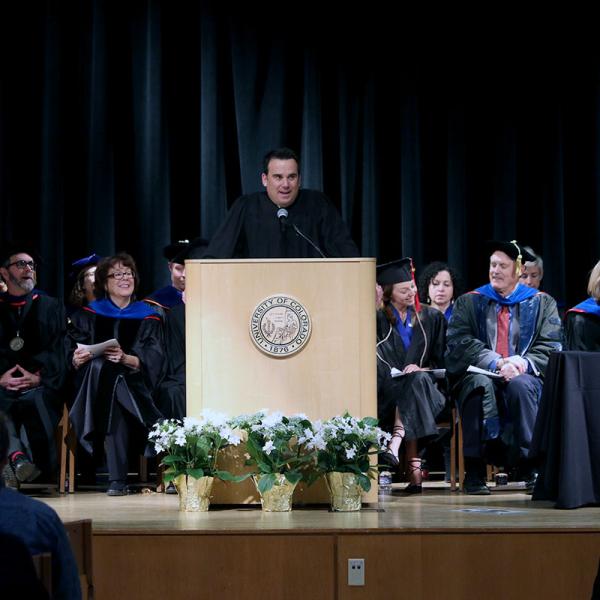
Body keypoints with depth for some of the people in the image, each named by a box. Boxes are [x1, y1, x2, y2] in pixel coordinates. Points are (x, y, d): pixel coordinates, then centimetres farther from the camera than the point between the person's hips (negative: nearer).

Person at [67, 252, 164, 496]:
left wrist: (126, 359, -19)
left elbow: (152, 361, -1)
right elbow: (73, 359, 5)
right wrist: (78, 359, -18)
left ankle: (117, 478, -33)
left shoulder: (147, 317, 12)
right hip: (96, 387, 0)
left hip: (133, 383, 0)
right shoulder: (89, 315, 14)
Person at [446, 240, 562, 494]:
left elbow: (550, 347, 1)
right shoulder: (469, 302, 14)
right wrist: (496, 363, -18)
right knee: (479, 384, -36)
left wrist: (523, 363, -19)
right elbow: (459, 343, -2)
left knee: (520, 386, -36)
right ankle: (474, 471, -37)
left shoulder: (541, 303, 14)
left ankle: (531, 469, -31)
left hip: (524, 376, 0)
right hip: (479, 374, 0)